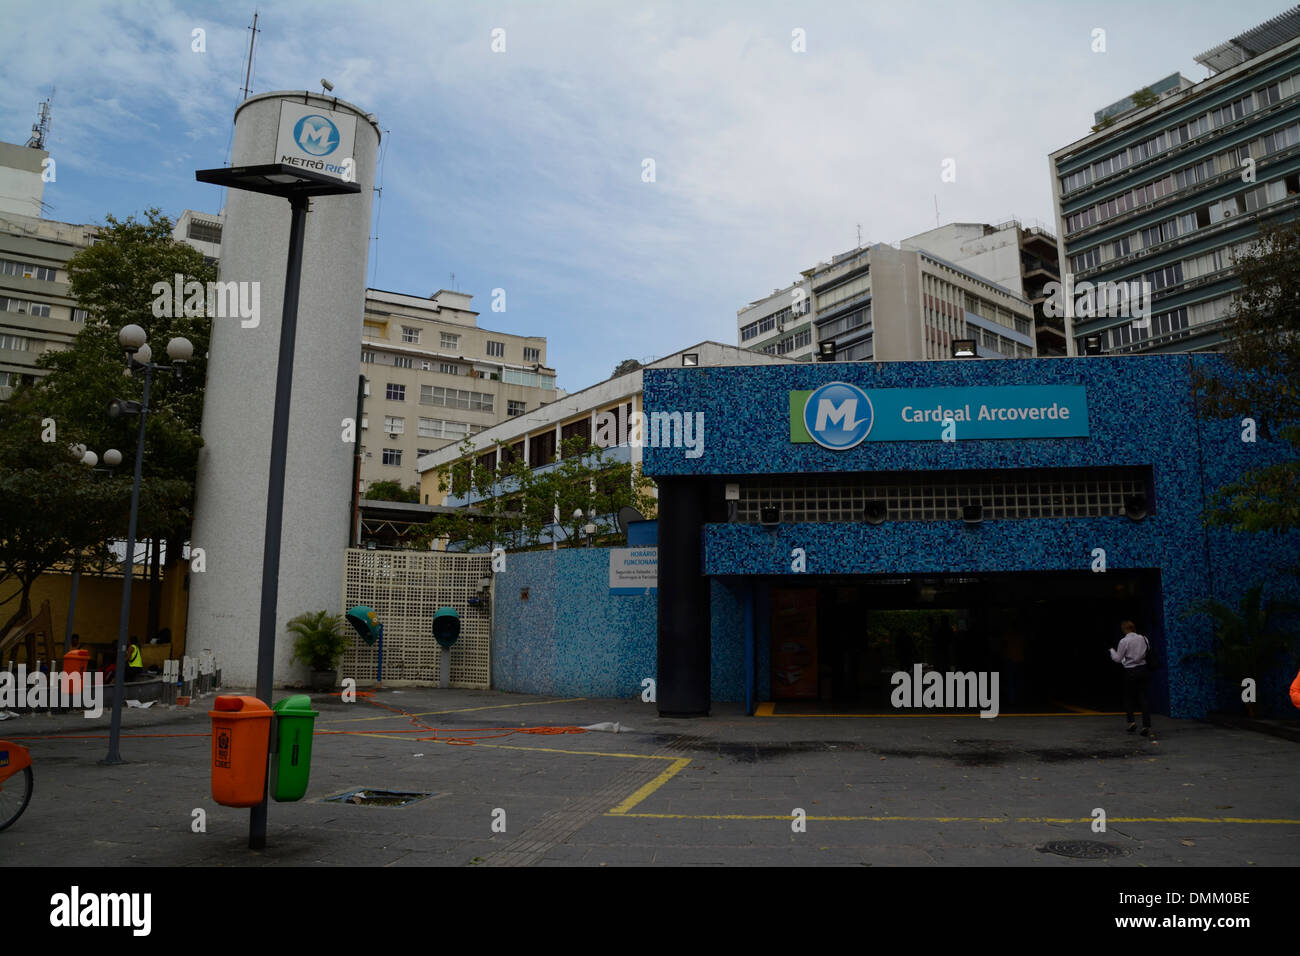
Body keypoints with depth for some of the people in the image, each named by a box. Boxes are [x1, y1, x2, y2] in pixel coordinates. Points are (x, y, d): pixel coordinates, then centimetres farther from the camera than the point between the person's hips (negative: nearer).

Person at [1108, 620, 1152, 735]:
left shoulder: (1124, 641, -11)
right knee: (1143, 698, 6)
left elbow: (1118, 659, -6)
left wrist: (1112, 651, 12)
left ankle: (1131, 722, -1)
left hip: (1131, 672, -4)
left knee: (1128, 698, 12)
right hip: (1143, 669, 4)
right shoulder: (1143, 639, 2)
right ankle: (1146, 725, -1)